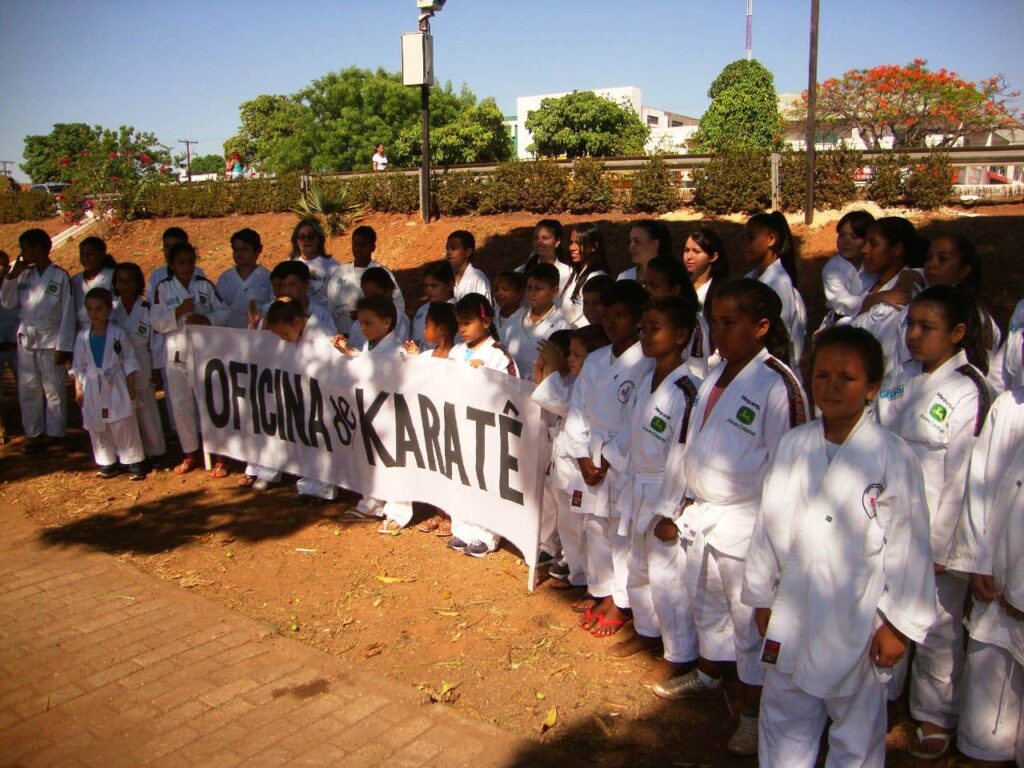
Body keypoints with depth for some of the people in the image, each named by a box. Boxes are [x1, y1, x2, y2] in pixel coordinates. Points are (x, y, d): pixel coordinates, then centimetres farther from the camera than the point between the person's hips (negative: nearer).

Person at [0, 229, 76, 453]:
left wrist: (63, 346, -12)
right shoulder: (24, 275, 7)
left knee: (53, 390, 1)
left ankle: (56, 435, 11)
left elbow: (67, 313, -9)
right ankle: (34, 434, 18)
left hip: (50, 341, -5)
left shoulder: (60, 276, -8)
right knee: (28, 389, 8)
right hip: (26, 339, 5)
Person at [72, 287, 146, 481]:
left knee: (124, 426, -2)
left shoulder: (118, 333, -6)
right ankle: (107, 463, 22)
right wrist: (78, 388, 5)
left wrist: (131, 386, -4)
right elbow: (78, 365, 8)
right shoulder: (83, 336, 3)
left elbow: (129, 361, -2)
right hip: (93, 387, 4)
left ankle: (134, 462, 7)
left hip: (115, 385, -3)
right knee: (97, 427, 9)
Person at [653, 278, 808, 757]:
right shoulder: (718, 374, 7)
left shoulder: (778, 385, -19)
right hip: (700, 513, 8)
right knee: (706, 602, 25)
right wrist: (678, 502, 16)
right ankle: (708, 675, 48)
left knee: (750, 620, 7)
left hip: (744, 523, -8)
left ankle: (753, 713, 25)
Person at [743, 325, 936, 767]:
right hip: (792, 618, 4)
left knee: (857, 731, 14)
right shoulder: (791, 446, -1)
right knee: (783, 723, 18)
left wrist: (898, 624, -6)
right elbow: (768, 525, 6)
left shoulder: (892, 457, -12)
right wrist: (762, 598, 10)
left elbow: (907, 545, -8)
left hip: (858, 623, -3)